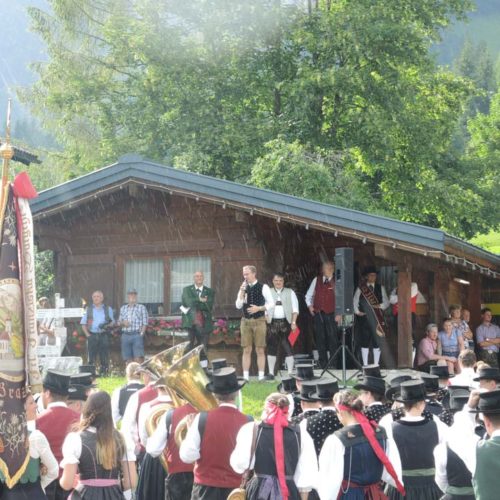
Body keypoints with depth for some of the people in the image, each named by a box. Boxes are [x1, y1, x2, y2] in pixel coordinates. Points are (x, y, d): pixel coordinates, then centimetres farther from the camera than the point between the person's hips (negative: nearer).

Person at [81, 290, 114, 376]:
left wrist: (108, 325, -9)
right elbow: (83, 323, 12)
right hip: (92, 335, 0)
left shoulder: (108, 309, 14)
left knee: (104, 357, -3)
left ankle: (104, 373, 1)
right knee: (91, 357, -4)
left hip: (104, 336, 0)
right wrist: (87, 334, -1)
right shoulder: (88, 309, 14)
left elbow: (112, 322, 14)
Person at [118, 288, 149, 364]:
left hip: (137, 335, -4)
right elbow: (119, 322, 21)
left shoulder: (141, 307, 7)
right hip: (125, 335, 4)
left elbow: (145, 323, 2)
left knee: (138, 358, -14)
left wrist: (141, 334, -9)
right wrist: (123, 323, -2)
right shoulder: (123, 308, 18)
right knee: (128, 359, 3)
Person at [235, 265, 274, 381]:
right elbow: (238, 306, 3)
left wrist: (259, 308, -16)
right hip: (246, 321, 3)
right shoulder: (243, 288, 8)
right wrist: (242, 292, -10)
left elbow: (271, 303, -3)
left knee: (260, 350, 0)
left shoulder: (263, 287, -3)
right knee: (246, 350, 3)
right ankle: (246, 376, 5)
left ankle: (261, 376, 4)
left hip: (259, 321, -3)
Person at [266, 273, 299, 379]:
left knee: (288, 347, -6)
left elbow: (295, 309, 6)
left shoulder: (290, 292, 10)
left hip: (286, 322, -1)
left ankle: (290, 373, -2)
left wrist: (293, 322, -5)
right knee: (271, 347, 2)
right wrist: (267, 322, -3)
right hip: (272, 323, 1)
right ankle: (271, 373, 8)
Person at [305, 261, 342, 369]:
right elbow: (308, 295, 20)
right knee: (320, 339, 6)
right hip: (318, 313, 3)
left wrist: (339, 314, -10)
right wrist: (310, 305, 6)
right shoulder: (316, 280, 10)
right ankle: (322, 363, 13)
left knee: (332, 339, -7)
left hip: (331, 314, -3)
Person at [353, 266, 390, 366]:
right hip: (364, 317, -1)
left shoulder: (380, 288, 11)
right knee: (364, 341, 0)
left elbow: (386, 302, 6)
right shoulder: (360, 288, 7)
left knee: (377, 341, -1)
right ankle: (365, 365, 5)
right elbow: (355, 301, 6)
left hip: (377, 318, 1)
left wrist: (380, 306, -13)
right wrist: (357, 311, -8)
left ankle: (376, 364, 5)